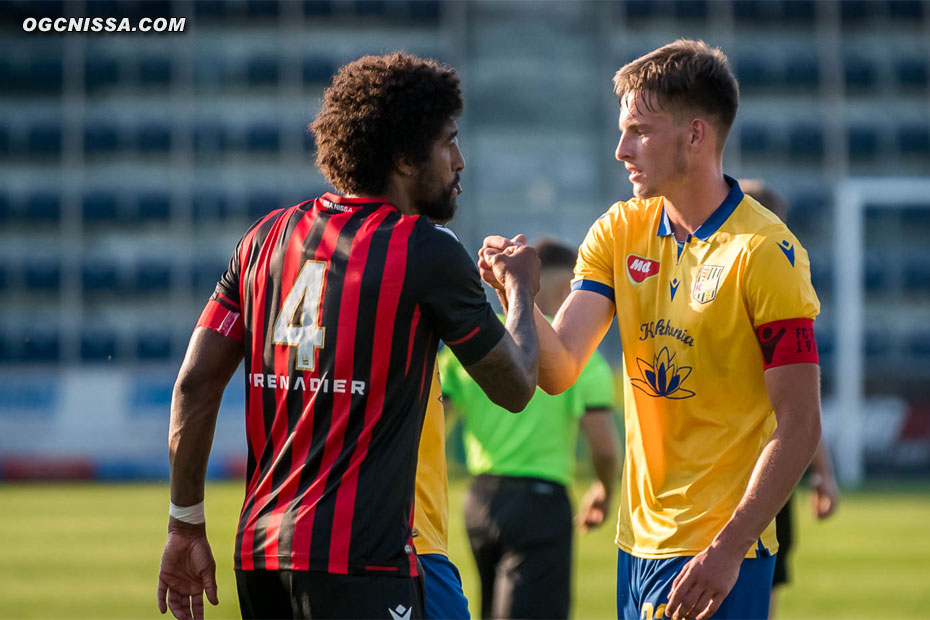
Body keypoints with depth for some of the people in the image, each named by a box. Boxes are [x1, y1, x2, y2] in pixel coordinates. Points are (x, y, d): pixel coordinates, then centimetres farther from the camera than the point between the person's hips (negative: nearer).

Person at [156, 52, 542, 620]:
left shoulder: (268, 237, 11)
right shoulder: (426, 252, -6)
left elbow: (195, 384, 8)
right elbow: (515, 388, 6)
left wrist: (186, 527, 15)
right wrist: (522, 290, 25)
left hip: (258, 552, 7)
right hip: (358, 562, -7)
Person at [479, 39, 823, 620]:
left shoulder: (766, 252, -12)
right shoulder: (620, 233, 8)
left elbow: (799, 426, -14)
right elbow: (558, 369, 0)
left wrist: (727, 549, -20)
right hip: (638, 542, 6)